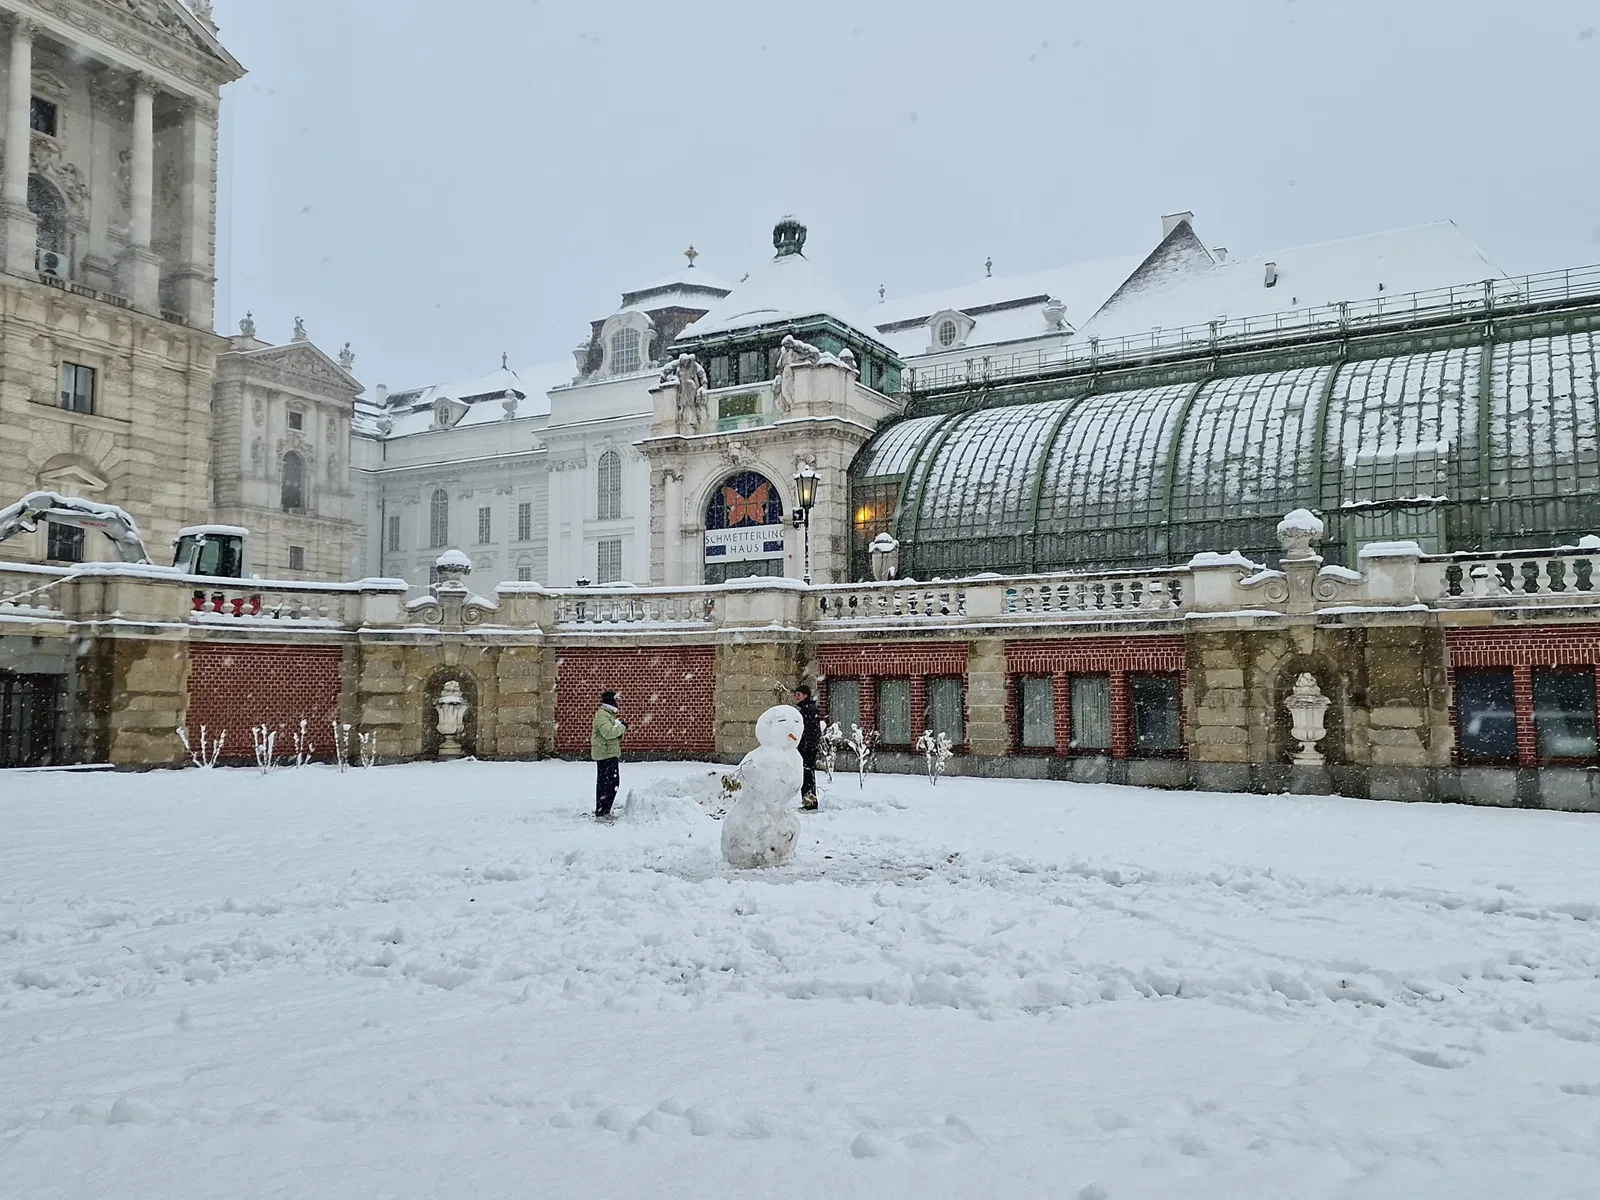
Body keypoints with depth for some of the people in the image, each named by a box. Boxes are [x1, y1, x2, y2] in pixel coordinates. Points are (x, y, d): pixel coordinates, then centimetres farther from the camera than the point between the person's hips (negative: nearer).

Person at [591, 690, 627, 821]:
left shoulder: (609, 715, 18)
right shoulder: (602, 715, -15)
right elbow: (608, 732, -30)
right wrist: (622, 727, -18)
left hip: (611, 754, 11)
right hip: (605, 755, -11)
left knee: (614, 782, 14)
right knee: (605, 784, -8)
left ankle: (605, 811, 23)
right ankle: (600, 813, -5)